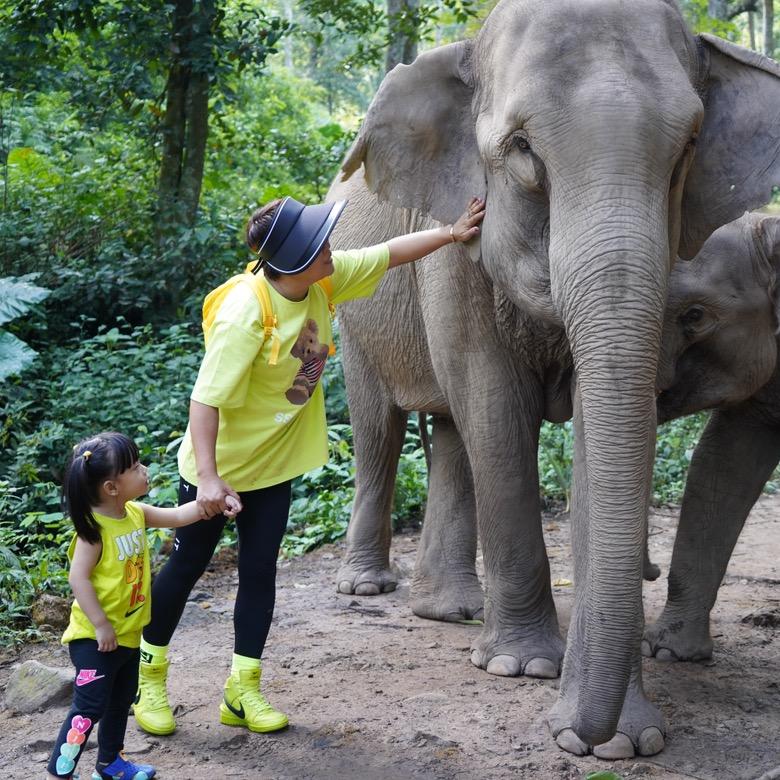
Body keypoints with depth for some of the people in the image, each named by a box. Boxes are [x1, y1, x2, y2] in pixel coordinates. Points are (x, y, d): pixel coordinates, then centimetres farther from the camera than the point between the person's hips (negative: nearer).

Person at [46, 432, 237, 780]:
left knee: (120, 701, 22)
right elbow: (78, 578, -25)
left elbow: (175, 517, 11)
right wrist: (101, 625, -25)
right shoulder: (94, 529, -24)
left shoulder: (135, 513, 1)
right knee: (90, 706, -8)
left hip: (127, 633, 9)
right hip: (96, 637, -9)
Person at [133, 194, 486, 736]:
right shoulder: (245, 315, -32)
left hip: (274, 465, 7)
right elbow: (205, 398, -33)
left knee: (260, 571, 7)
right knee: (188, 565, 7)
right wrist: (208, 477, -38)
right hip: (219, 465, -6)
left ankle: (243, 690, 16)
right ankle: (149, 677, 25)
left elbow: (389, 254, 4)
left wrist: (451, 233, 5)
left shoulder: (323, 282, -11)